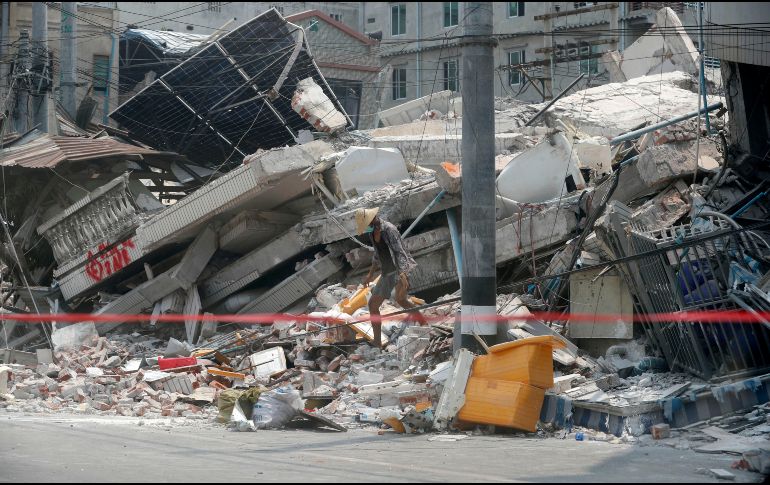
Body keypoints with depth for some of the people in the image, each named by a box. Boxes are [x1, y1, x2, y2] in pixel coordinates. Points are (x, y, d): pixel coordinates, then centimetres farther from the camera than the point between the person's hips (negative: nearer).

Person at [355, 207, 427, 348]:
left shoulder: (388, 229, -18)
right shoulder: (372, 232, 8)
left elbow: (398, 251, -27)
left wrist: (402, 274, -39)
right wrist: (371, 274, 24)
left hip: (401, 269, -9)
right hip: (387, 273, 9)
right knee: (373, 304, 15)